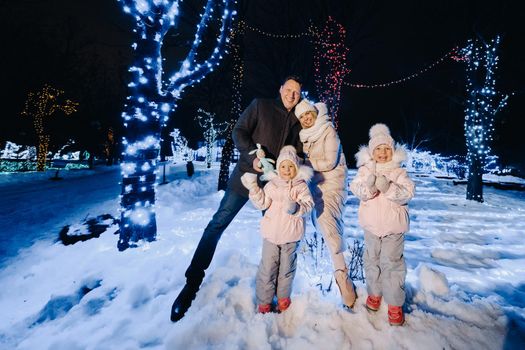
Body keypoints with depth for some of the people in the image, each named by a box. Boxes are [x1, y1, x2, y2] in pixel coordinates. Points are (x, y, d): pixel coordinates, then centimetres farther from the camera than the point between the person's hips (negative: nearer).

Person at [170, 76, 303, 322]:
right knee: (218, 224, -7)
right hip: (247, 175, -3)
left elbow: (297, 154, 15)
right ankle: (193, 281, 3)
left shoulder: (297, 123, 14)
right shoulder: (260, 105, 3)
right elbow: (239, 131, -3)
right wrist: (252, 154, -19)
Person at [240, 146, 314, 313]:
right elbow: (263, 204, -4)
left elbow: (309, 204, -10)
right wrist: (254, 189, -17)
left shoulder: (301, 186, -2)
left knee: (286, 267, 16)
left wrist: (297, 207, -29)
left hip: (291, 234, 0)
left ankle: (283, 297, 36)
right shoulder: (272, 184, 1)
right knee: (267, 268, 5)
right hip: (271, 233, 1)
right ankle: (264, 302, 21)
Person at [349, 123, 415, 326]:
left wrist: (388, 188, -31)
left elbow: (407, 193, -14)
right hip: (371, 225, 2)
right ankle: (374, 293, 35)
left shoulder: (399, 172, -3)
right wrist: (368, 186, -34)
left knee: (392, 263, 2)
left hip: (393, 225, -2)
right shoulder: (365, 170, 0)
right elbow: (356, 188, -13)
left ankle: (395, 304, 16)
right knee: (372, 260, 15)